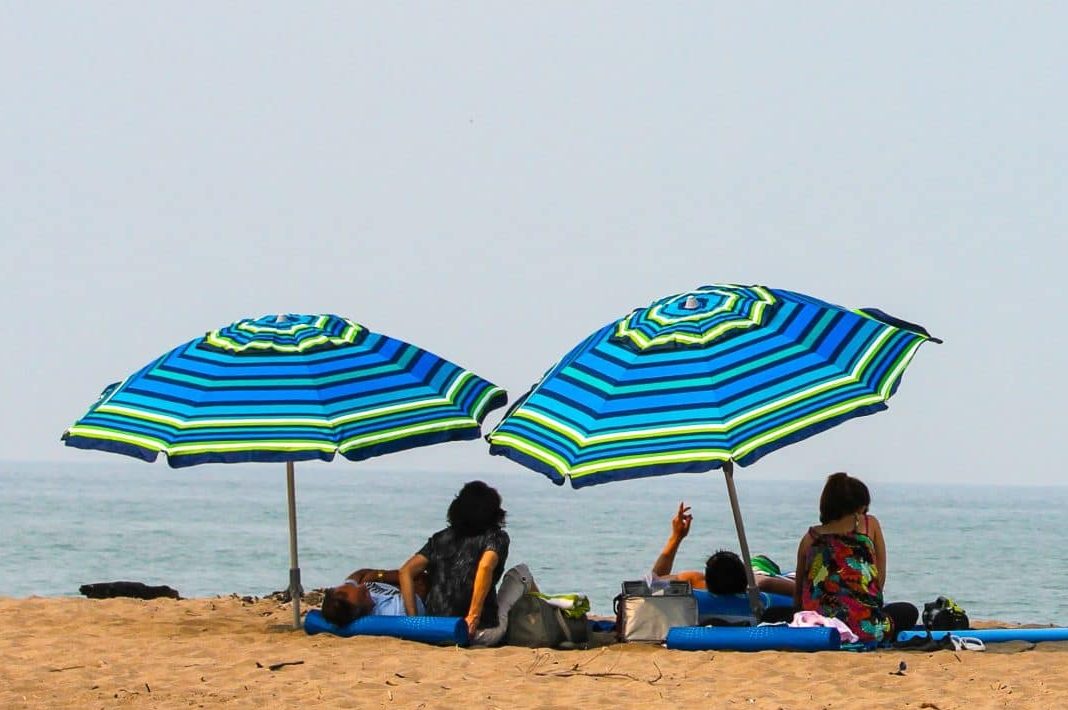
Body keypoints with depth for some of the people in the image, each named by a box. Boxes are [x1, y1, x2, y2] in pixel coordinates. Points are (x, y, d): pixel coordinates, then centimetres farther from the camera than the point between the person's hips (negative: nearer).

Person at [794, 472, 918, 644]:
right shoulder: (869, 524, 8)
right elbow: (880, 579, 8)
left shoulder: (810, 538, 12)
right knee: (908, 612, 29)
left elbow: (798, 593, 16)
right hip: (864, 626, -2)